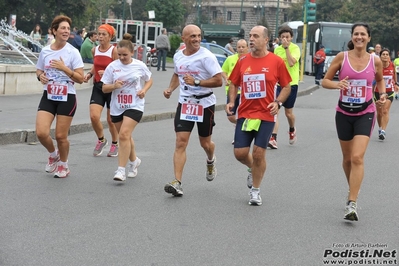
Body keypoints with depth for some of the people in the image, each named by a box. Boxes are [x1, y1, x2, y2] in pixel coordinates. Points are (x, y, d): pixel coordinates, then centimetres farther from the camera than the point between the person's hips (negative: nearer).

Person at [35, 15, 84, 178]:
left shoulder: (72, 52, -8)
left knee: (61, 136, 2)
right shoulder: (45, 51, 2)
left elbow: (80, 79, -11)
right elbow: (39, 71, 18)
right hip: (48, 97, 3)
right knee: (41, 132, -10)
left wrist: (64, 68, -23)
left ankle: (63, 165, 28)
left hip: (67, 98, -3)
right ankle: (53, 154, 22)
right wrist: (41, 76, -6)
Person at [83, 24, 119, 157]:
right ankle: (101, 140, 15)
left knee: (111, 120, 5)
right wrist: (89, 74, 5)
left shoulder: (114, 51, -11)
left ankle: (115, 144, 29)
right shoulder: (95, 50, 5)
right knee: (94, 116, -11)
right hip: (97, 86, 4)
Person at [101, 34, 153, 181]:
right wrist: (114, 86, -21)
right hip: (117, 107, 3)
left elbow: (149, 80, 13)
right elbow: (104, 88, 0)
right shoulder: (112, 67, -3)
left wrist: (144, 90, -7)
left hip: (134, 106, -3)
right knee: (125, 136, 16)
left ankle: (121, 170, -16)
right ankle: (134, 161, 42)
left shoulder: (140, 66, -4)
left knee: (124, 134, -19)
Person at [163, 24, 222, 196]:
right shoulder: (178, 56, 4)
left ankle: (210, 161, 49)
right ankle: (177, 183, -12)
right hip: (184, 103, 3)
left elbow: (218, 81, -18)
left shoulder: (206, 56, -14)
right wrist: (170, 89, 7)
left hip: (205, 103, -3)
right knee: (181, 142, -9)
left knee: (205, 143, 12)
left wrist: (196, 82, -26)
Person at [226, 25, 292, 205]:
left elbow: (286, 86, 3)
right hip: (244, 114, 3)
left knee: (258, 153, -3)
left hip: (266, 115, -3)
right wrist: (231, 102, -2)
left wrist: (277, 102, -13)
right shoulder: (243, 61, 4)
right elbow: (234, 84, 14)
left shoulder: (276, 61, -4)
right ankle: (253, 169, 36)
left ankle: (255, 190, 17)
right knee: (240, 153, 0)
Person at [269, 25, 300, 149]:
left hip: (291, 83, -3)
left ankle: (292, 130, 41)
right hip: (278, 83, 3)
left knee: (288, 112, 10)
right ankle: (273, 139, -17)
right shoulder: (277, 49, 8)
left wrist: (286, 47, -23)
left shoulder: (295, 48, -7)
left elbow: (291, 63, -24)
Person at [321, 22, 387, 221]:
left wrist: (382, 95, 0)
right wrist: (337, 84, -21)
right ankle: (352, 190, 39)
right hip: (344, 113, 2)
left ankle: (352, 204, -16)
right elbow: (325, 81, 0)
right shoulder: (342, 57, -5)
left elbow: (380, 80, 18)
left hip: (365, 113, -2)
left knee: (357, 157, -16)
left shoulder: (375, 61, -2)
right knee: (347, 158, 14)